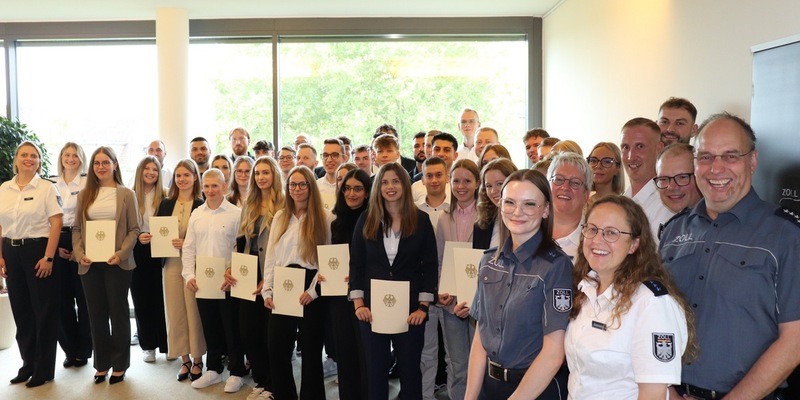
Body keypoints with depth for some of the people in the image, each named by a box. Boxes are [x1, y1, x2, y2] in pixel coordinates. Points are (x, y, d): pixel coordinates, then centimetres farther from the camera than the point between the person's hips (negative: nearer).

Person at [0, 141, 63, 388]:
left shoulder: (47, 188, -5)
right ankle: (28, 363, 25)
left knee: (43, 311, 1)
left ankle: (44, 369, 12)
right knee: (21, 310, 11)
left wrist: (48, 257, -15)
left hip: (38, 250, -5)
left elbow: (56, 224, -9)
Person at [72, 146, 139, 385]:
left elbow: (134, 229, -3)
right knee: (96, 314, 9)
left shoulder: (126, 194, 1)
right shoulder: (85, 195, 11)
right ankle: (102, 364, 20)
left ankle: (119, 365, 14)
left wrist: (121, 254, -16)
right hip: (89, 264, 3)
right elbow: (76, 228, 9)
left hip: (116, 263, -3)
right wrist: (79, 254, -7)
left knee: (118, 313, 4)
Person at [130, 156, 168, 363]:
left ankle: (166, 344, 12)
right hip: (137, 253, 1)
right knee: (142, 301, 7)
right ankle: (148, 346, 17)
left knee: (161, 299, 1)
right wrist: (138, 237, -15)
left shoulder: (164, 197, 2)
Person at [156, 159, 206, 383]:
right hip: (171, 263, 4)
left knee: (194, 311, 1)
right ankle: (184, 359, 19)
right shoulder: (166, 204, 9)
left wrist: (187, 244, -20)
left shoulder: (202, 205, -4)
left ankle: (197, 360, 15)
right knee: (176, 312, 6)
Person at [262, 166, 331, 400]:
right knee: (276, 349, 6)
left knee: (311, 349, 5)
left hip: (310, 289, -4)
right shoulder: (280, 217, 13)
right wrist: (267, 290, 1)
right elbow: (271, 256, 10)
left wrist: (313, 290, -14)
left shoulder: (323, 218, -2)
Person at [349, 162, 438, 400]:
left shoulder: (421, 220, 0)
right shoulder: (366, 220, 3)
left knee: (410, 368, 8)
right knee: (375, 369, 9)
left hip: (410, 308, -1)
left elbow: (430, 265, -2)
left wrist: (423, 306, -9)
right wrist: (358, 303, -6)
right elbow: (356, 264, 2)